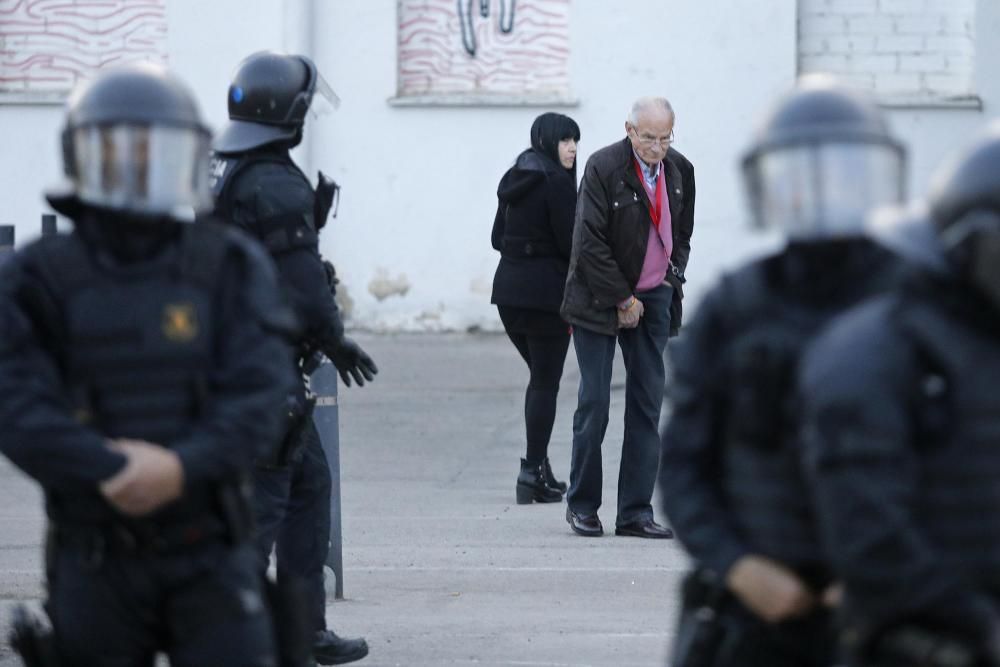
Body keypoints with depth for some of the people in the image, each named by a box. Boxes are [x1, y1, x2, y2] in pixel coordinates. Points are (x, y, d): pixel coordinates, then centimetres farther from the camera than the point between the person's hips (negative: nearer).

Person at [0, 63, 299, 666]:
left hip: (208, 554, 0)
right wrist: (111, 470, -26)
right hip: (95, 563, 1)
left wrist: (182, 467, -26)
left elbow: (257, 397, -9)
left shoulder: (231, 269, 1)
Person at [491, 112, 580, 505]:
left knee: (540, 377, 18)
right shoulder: (555, 181, -13)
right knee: (545, 382, -1)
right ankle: (533, 472, -3)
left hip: (509, 288, 8)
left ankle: (538, 469, 17)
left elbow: (498, 237, 14)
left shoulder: (514, 179, 11)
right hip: (546, 291, -8)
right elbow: (570, 242, -16)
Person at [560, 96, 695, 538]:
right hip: (600, 299, -5)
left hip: (653, 299, 5)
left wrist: (671, 279, 6)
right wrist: (622, 299, -12)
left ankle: (636, 513, 5)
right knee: (595, 403, -5)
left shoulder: (679, 171, 3)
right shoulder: (604, 167, -14)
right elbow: (589, 242, -15)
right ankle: (582, 505, 9)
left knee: (647, 406, 2)